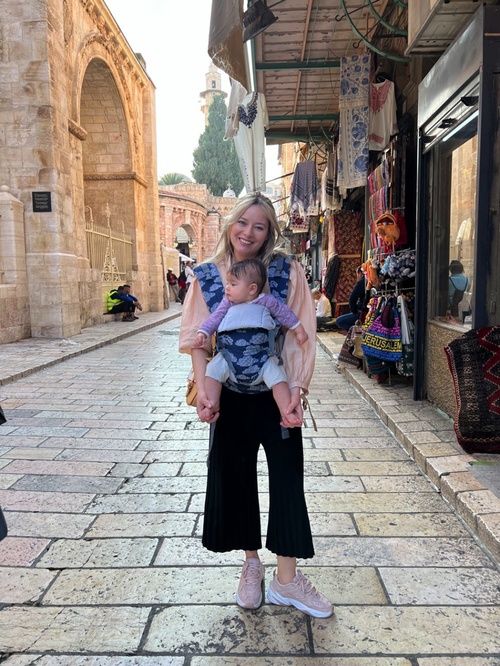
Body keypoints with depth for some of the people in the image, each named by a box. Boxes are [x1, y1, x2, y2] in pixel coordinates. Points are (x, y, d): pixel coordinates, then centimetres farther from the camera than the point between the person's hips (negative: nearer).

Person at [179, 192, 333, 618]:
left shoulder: (287, 272, -5)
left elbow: (300, 337, -8)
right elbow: (197, 338, -3)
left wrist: (296, 391, -17)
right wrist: (202, 388, -15)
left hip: (277, 393, -1)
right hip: (230, 394, 2)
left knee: (288, 479, 4)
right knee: (234, 478, 11)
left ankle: (286, 579, 23)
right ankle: (252, 565, 34)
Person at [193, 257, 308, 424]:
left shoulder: (266, 301, 1)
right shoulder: (228, 302, 8)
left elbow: (284, 312, 10)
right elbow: (215, 317, 6)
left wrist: (299, 329, 11)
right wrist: (203, 333, -8)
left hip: (261, 358, -2)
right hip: (229, 357, 2)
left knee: (277, 378, -16)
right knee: (213, 369, -16)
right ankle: (213, 406, -8)